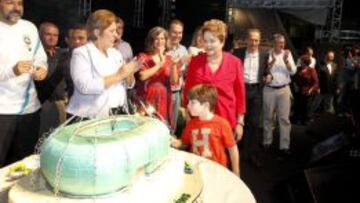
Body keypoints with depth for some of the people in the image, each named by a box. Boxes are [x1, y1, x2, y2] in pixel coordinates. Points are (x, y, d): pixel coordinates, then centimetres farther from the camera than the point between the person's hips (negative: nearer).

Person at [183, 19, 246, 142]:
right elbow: (187, 90, 5)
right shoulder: (195, 62, -1)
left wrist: (239, 122, 1)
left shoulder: (234, 62, -3)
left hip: (226, 121, 0)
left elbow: (240, 93, 1)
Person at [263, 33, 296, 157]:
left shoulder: (287, 54, 6)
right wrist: (273, 60, -20)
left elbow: (293, 71, -1)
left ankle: (284, 146, 2)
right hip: (269, 90, -1)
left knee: (284, 118, -1)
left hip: (284, 89, 1)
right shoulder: (267, 54, -2)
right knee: (268, 117, 10)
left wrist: (286, 60, -15)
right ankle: (267, 142, 25)